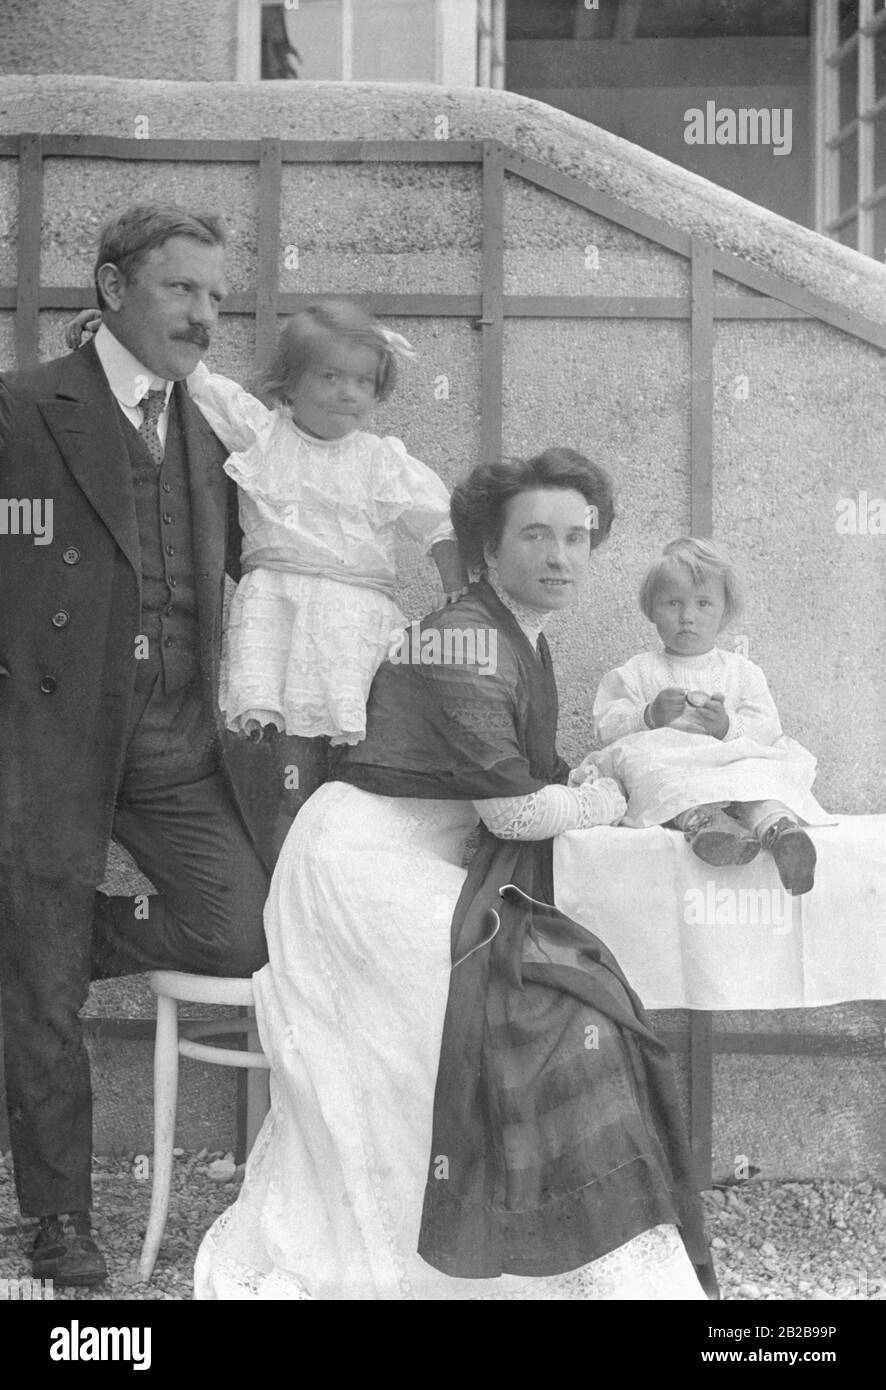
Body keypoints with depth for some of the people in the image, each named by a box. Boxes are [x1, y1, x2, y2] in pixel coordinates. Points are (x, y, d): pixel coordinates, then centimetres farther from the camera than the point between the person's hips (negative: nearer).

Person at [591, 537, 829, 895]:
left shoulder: (742, 671, 19)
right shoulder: (635, 673, 16)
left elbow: (768, 728, 6)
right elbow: (608, 729, 4)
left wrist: (728, 726, -14)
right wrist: (650, 716, -14)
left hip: (738, 761, 1)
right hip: (664, 765, -1)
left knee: (760, 771, -31)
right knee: (639, 758, -35)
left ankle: (777, 824, -60)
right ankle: (700, 818, -57)